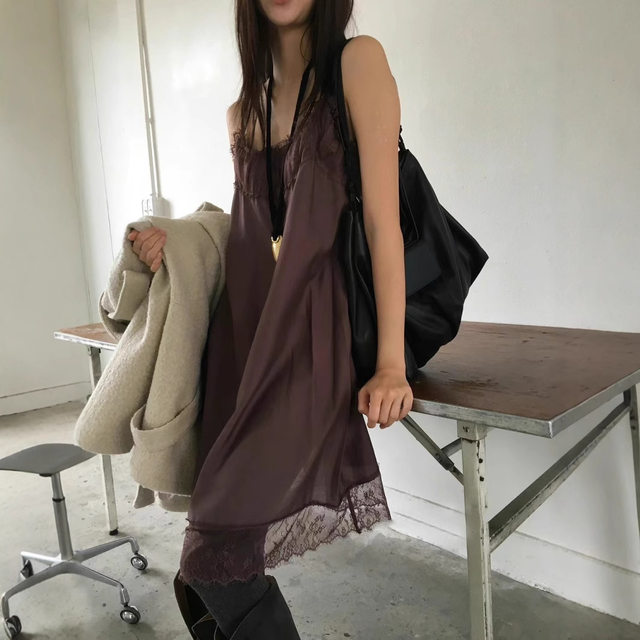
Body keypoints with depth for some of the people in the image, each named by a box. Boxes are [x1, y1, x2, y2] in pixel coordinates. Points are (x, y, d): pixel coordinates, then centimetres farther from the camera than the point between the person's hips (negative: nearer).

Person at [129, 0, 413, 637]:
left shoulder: (358, 61, -2)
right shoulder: (242, 112, 17)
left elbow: (382, 219, -11)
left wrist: (392, 365, -17)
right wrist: (179, 235, 3)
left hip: (322, 327, -6)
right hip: (251, 327, 6)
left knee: (217, 552, -14)